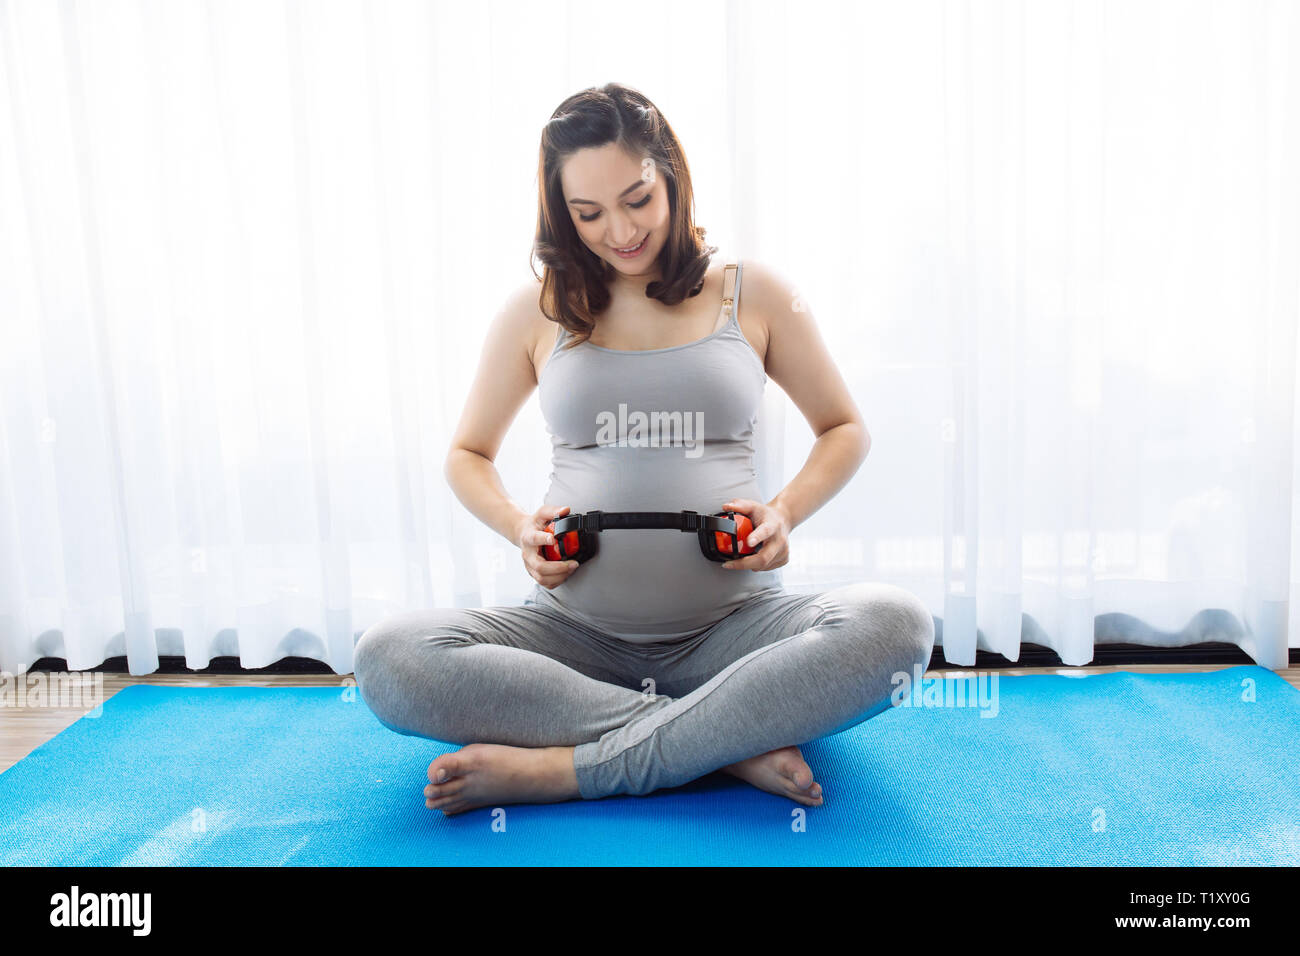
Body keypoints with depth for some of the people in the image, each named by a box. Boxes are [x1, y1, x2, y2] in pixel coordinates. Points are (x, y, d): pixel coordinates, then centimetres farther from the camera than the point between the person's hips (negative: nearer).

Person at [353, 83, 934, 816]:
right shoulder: (537, 314, 8)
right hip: (576, 632, 1)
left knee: (895, 625, -30)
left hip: (732, 625, 0)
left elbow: (846, 429, 15)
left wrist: (784, 514, -5)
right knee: (388, 658, -25)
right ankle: (736, 745, -23)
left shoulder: (753, 295, 7)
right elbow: (468, 454, 18)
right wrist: (520, 528, -4)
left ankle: (559, 769, -26)